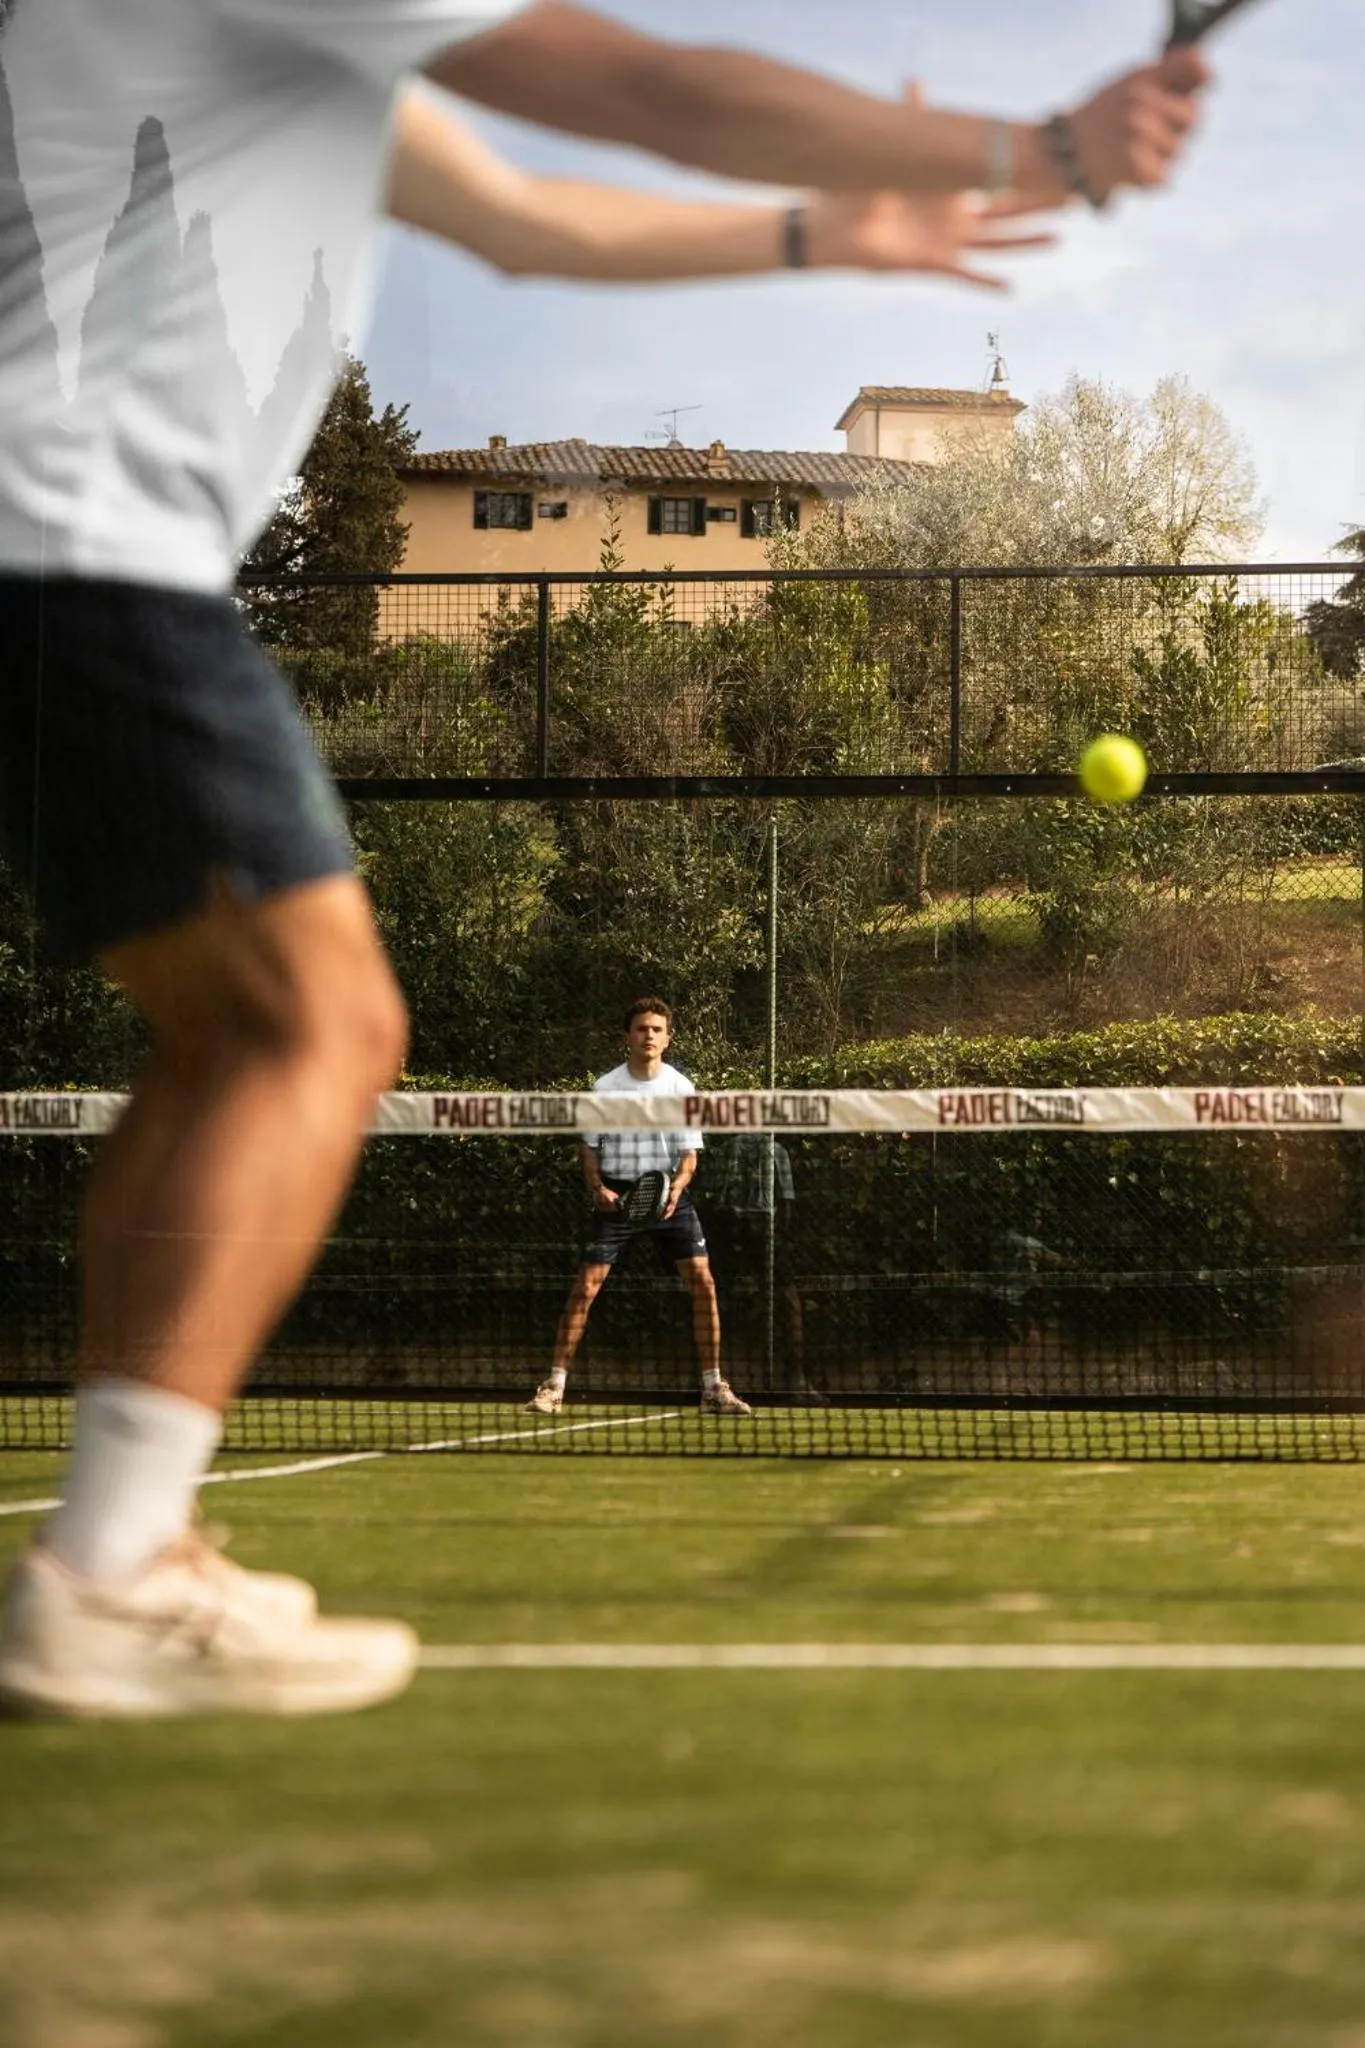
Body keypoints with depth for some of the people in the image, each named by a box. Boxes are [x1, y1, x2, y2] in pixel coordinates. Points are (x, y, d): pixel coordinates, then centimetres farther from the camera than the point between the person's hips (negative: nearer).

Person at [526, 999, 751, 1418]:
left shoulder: (680, 1087, 0)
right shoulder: (605, 1087, -1)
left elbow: (690, 1152, 0)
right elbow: (589, 1146, 7)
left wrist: (676, 1186, -20)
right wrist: (597, 1188, -11)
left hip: (668, 1193, 1)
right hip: (617, 1193, -1)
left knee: (702, 1283, -7)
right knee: (585, 1287, -8)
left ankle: (713, 1388, 4)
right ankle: (553, 1387, -2)